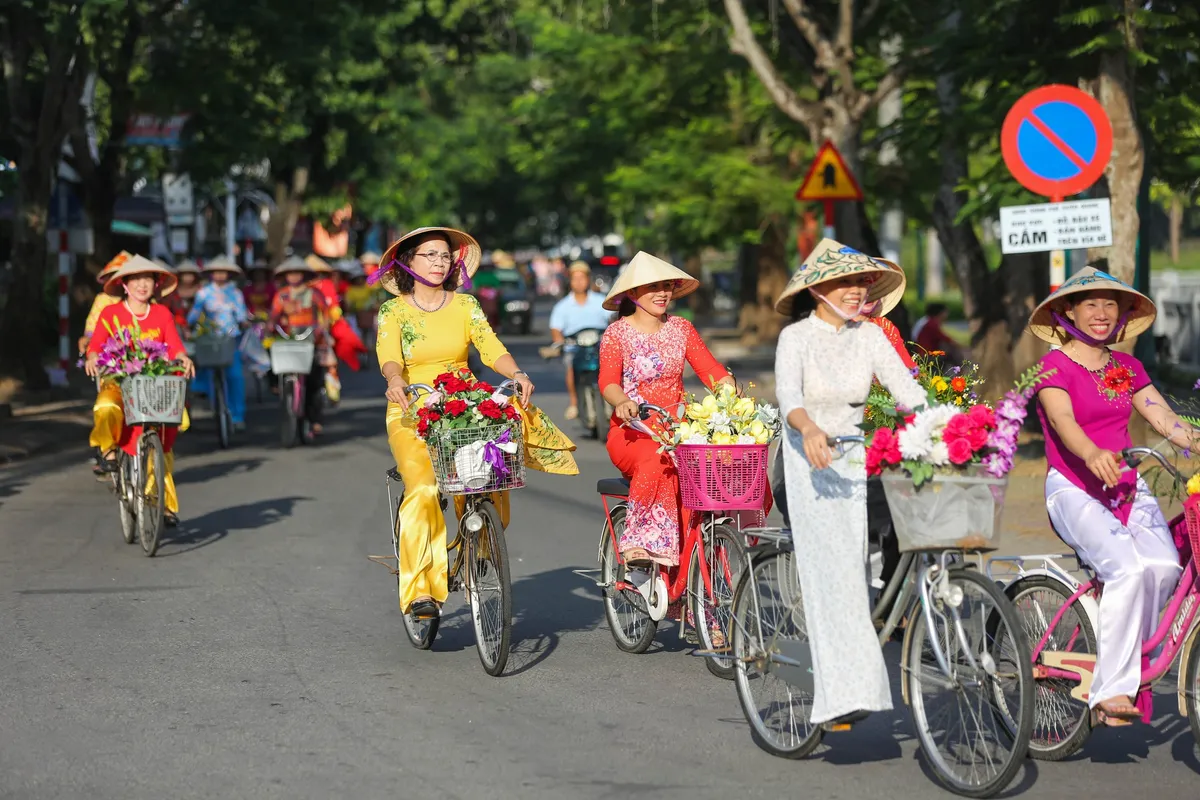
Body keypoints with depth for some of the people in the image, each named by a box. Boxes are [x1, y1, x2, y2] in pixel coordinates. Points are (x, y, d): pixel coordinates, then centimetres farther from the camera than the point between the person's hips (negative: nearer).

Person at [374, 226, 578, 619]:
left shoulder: (465, 305, 10)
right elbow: (388, 355, -13)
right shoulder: (393, 311, 4)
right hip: (411, 415, -2)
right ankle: (420, 591, -29)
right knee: (423, 488, -27)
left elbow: (491, 347, -2)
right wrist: (395, 381, -36)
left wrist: (517, 373, -23)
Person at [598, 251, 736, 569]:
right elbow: (608, 381, -14)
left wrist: (728, 386, -20)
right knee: (656, 460, -37)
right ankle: (640, 542, -34)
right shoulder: (617, 333, 2)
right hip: (631, 433, -3)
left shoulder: (681, 328, 13)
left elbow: (711, 369, 3)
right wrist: (621, 402, -36)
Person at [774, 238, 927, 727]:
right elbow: (788, 394, -22)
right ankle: (846, 693, -23)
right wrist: (810, 430, -44)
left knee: (852, 571, 0)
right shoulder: (797, 337, -6)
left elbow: (907, 390, -4)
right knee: (832, 572, -16)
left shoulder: (870, 337, 7)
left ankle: (838, 697, 9)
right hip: (808, 462, -5)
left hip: (853, 461, 5)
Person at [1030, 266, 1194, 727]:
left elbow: (1163, 417, 6)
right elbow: (1063, 421, -20)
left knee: (1164, 565, -24)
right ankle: (1111, 690, -27)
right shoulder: (1055, 365, -2)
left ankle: (1123, 660, -7)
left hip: (1127, 488, 5)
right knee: (1127, 567, -30)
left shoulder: (1126, 367, 17)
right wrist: (1093, 455, -41)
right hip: (1074, 489, -5)